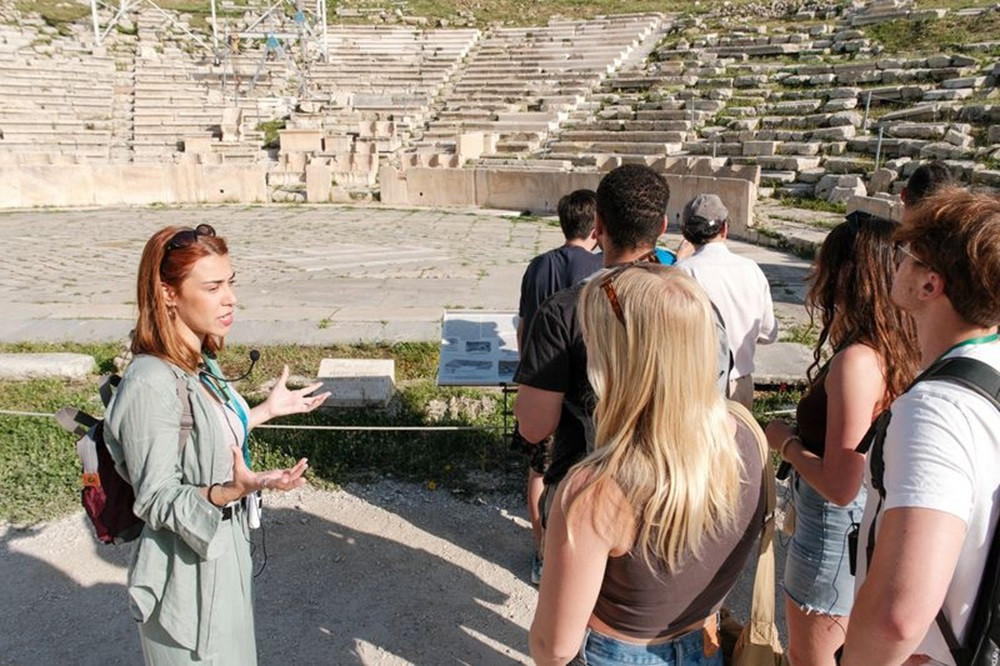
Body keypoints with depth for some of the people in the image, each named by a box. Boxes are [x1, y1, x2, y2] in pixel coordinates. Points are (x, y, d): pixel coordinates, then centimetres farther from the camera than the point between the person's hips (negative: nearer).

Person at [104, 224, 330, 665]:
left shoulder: (198, 363, 0)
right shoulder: (151, 384, -27)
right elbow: (158, 501, -24)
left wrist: (266, 411, 10)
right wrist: (234, 491, -38)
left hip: (224, 554, 8)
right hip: (189, 577, -8)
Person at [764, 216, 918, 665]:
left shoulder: (856, 360, -29)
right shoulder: (897, 348, -4)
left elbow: (840, 486, -28)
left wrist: (786, 442, -14)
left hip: (835, 527, -8)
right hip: (863, 522, 8)